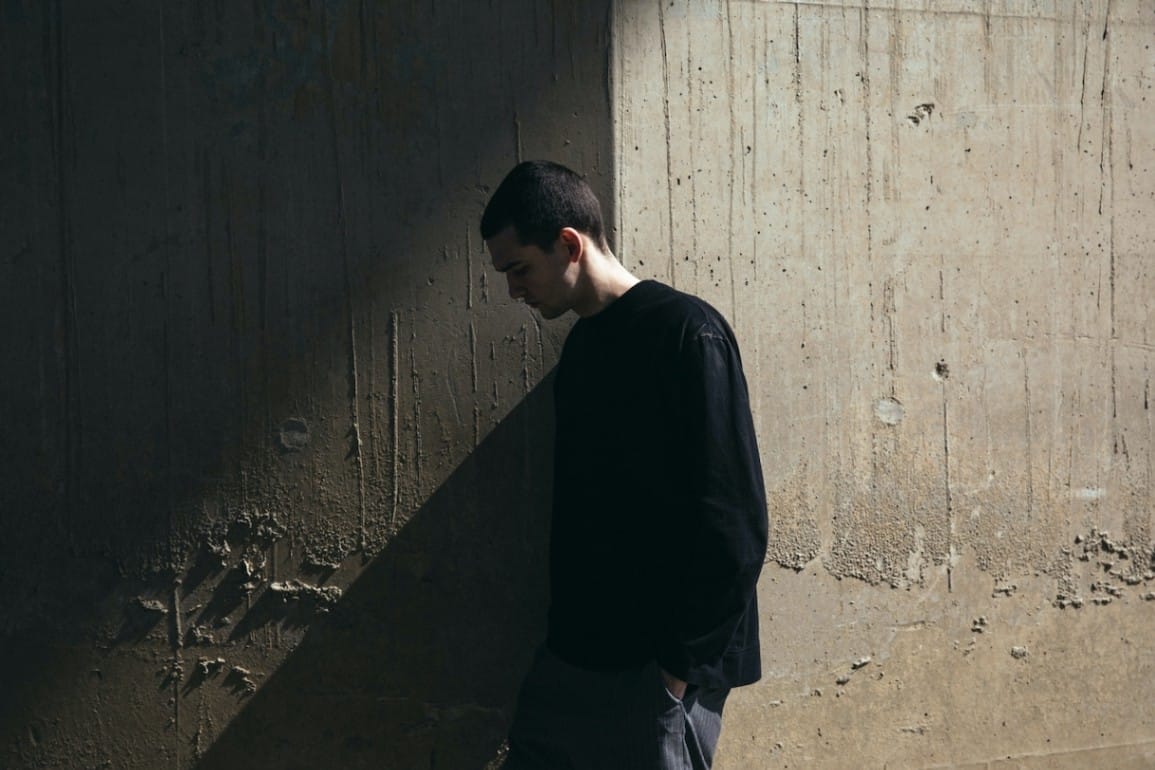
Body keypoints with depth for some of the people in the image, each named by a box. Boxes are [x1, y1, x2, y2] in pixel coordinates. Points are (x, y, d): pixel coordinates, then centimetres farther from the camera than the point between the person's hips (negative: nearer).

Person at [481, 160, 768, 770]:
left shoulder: (684, 332, -12)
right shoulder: (581, 345, 14)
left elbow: (733, 526, -17)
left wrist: (679, 667, -17)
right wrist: (565, 638, 12)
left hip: (656, 672, -8)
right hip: (571, 657, 8)